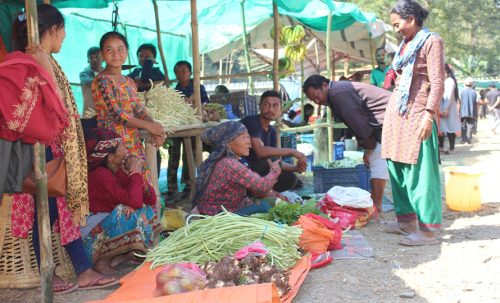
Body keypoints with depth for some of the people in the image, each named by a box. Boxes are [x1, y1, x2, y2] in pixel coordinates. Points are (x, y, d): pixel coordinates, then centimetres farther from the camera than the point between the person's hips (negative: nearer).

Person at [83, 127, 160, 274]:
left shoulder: (120, 171, 2)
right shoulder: (101, 175, -21)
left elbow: (152, 199, 3)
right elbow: (134, 201, -33)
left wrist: (138, 174, -13)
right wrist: (135, 173, -18)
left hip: (107, 227, 9)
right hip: (91, 238, -9)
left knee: (148, 211, 4)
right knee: (128, 212, -28)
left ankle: (118, 256, -2)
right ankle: (102, 261, -14)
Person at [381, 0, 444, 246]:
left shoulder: (431, 41, -5)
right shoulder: (405, 45, 17)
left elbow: (437, 83, -13)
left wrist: (429, 114, -21)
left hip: (417, 113, -8)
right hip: (397, 111, 8)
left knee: (419, 171, -8)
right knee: (397, 168, 10)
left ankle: (428, 229, -2)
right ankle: (406, 220, 21)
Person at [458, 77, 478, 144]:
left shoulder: (462, 91, -1)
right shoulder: (474, 92, 0)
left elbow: (459, 103, 0)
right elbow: (477, 103, 3)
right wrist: (477, 113, 11)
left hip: (463, 112, 0)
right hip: (472, 113, 0)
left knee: (463, 126, 7)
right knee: (470, 126, 2)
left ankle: (463, 139, 4)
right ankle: (469, 140, -3)